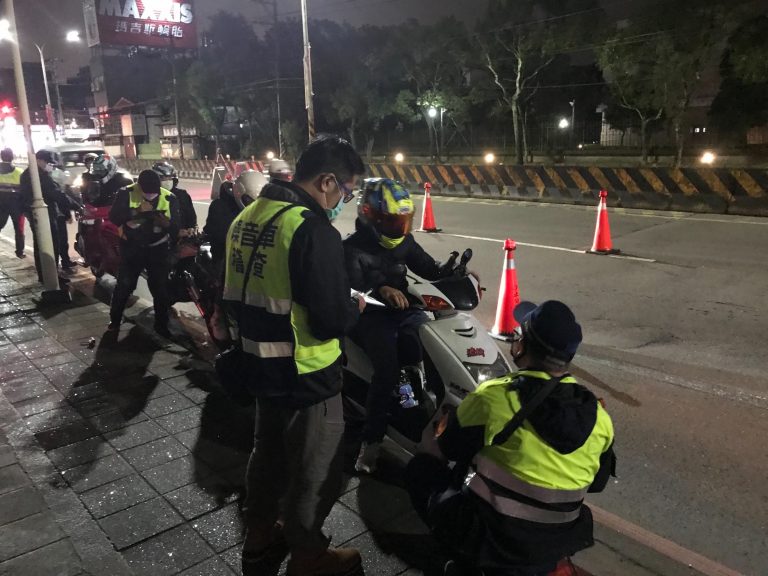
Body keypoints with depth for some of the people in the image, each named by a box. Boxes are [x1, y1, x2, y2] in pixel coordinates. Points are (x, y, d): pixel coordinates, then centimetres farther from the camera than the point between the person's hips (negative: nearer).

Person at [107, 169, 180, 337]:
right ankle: (114, 320, 24)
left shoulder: (169, 198, -8)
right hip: (131, 247, -1)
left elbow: (176, 227, -9)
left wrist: (165, 222, -31)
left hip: (158, 249, 1)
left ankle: (161, 325, 21)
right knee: (124, 286, 6)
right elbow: (114, 217, -20)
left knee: (161, 289, 6)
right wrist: (138, 211, -29)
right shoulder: (126, 193, -10)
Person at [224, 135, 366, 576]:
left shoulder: (248, 216, 4)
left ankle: (260, 538, 46)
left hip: (261, 366, 9)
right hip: (306, 375, -9)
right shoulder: (314, 230, -25)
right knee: (315, 474, 13)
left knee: (269, 455, 27)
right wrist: (355, 307, -6)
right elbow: (331, 322, -26)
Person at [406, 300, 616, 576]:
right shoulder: (599, 417, -7)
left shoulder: (493, 397, -21)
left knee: (421, 466, 14)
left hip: (490, 542, -5)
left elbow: (448, 448, -4)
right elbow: (597, 484, 10)